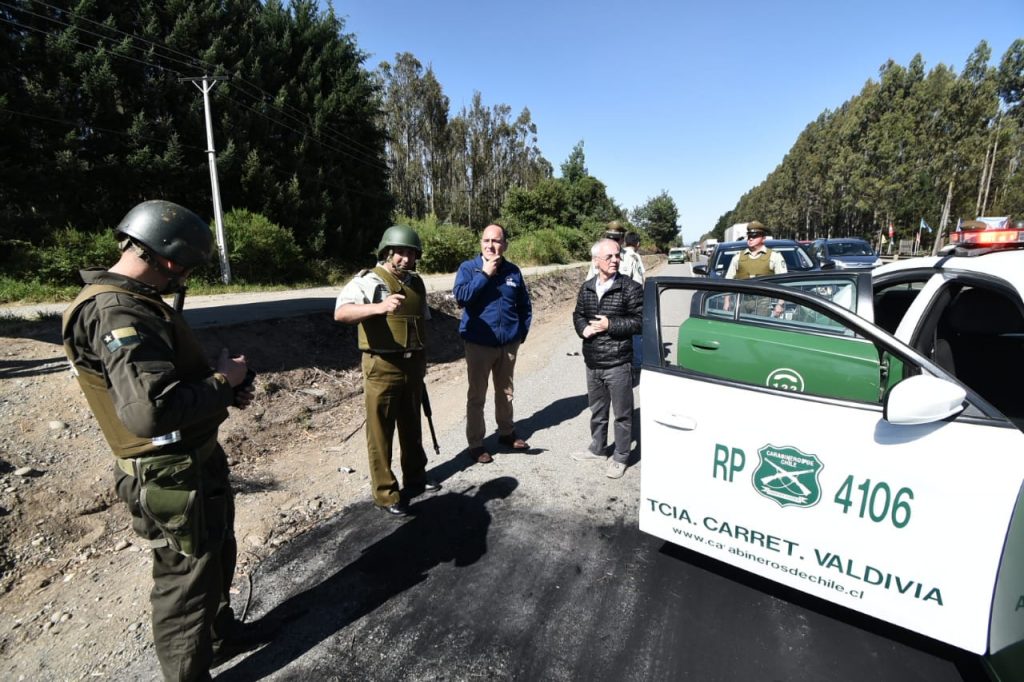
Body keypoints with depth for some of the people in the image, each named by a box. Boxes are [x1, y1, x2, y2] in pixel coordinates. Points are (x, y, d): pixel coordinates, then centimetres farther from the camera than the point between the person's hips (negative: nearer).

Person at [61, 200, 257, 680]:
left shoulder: (134, 302, 7)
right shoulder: (115, 313, -25)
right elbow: (151, 410, -37)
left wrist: (223, 392, 1)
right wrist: (224, 380, -22)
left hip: (197, 460, 10)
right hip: (171, 476, -10)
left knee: (217, 555, 28)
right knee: (185, 579, 9)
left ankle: (220, 631, 51)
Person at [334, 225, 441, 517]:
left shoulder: (416, 282, 10)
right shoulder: (368, 280, -11)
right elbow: (341, 313, -27)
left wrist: (423, 360, 20)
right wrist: (379, 307, -42)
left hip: (412, 365, 7)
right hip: (382, 367, -6)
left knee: (412, 426, 19)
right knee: (380, 432, 4)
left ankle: (415, 477, 37)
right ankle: (385, 494, 16)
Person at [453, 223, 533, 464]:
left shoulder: (513, 271, 3)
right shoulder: (468, 268, -6)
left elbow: (524, 305, 12)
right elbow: (461, 297, -23)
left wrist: (522, 332, 7)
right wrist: (485, 274, -21)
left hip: (509, 344, 3)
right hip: (479, 344, -3)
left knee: (505, 392, 18)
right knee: (477, 396, 5)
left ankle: (507, 433, 35)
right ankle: (476, 443, 17)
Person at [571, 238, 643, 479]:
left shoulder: (631, 288, -9)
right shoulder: (587, 288, 6)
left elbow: (640, 322, -11)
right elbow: (578, 315, 13)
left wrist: (610, 325, -19)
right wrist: (584, 329, -8)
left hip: (618, 363, -5)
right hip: (592, 362, 5)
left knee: (622, 413, 7)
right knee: (597, 410, 21)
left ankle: (620, 457, 23)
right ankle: (597, 448, 39)